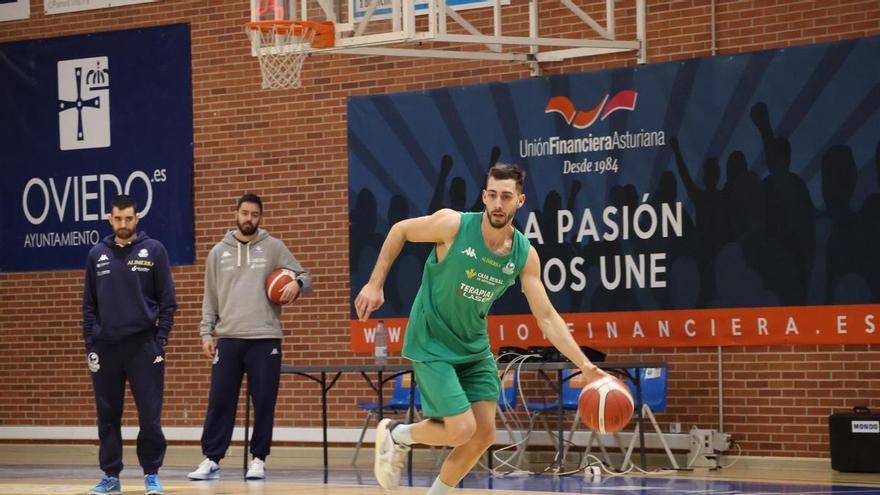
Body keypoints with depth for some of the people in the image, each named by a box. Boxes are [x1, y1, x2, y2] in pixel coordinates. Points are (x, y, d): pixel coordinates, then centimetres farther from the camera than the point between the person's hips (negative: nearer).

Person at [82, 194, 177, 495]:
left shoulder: (154, 250, 1)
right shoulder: (97, 255, 9)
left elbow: (167, 300, 1)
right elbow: (89, 305, 10)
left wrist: (161, 340, -6)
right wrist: (90, 345, 3)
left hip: (143, 345, -2)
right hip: (106, 346, 2)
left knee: (150, 415, -3)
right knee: (108, 416, 5)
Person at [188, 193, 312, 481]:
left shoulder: (273, 247, 5)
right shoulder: (218, 252, 11)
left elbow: (304, 277, 5)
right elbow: (210, 298, 13)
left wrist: (296, 284, -18)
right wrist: (206, 333, 4)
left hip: (265, 339, -1)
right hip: (228, 338, 1)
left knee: (264, 403, 1)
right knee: (220, 402, 0)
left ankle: (259, 460, 10)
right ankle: (211, 460, 5)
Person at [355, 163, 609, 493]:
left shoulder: (525, 255, -9)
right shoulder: (453, 225, -21)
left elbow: (546, 317, -6)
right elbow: (399, 231, -4)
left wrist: (584, 364, -15)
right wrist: (375, 284, -6)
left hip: (474, 348, 6)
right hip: (432, 345, -5)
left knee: (484, 435, 4)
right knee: (462, 430, -14)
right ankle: (395, 435, 14)